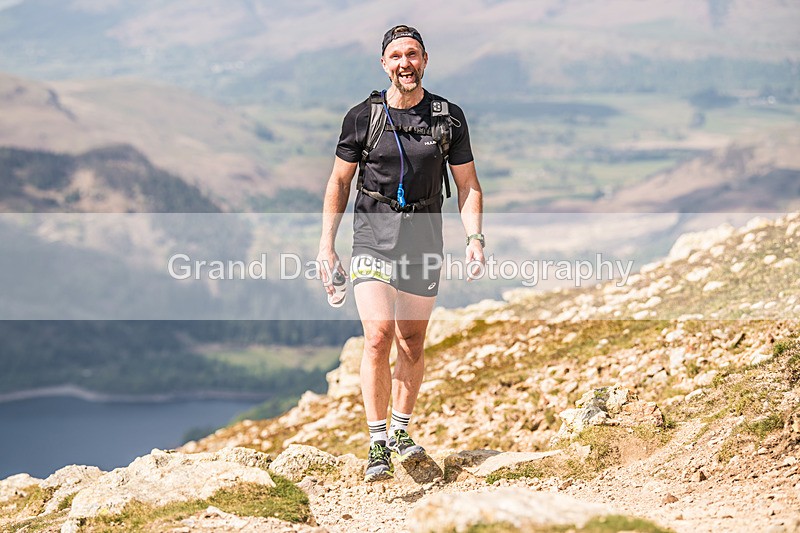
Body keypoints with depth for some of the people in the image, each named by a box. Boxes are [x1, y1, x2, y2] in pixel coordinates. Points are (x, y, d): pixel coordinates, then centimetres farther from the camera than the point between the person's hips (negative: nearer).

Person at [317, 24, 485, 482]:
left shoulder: (450, 117, 2)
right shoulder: (363, 117, -1)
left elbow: (468, 185, 7)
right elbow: (339, 182, 7)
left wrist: (475, 237, -8)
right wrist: (327, 246, 2)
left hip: (423, 240, 2)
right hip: (373, 238, -2)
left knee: (412, 346, 9)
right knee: (378, 336, -16)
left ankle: (401, 433, 27)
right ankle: (378, 446, -12)